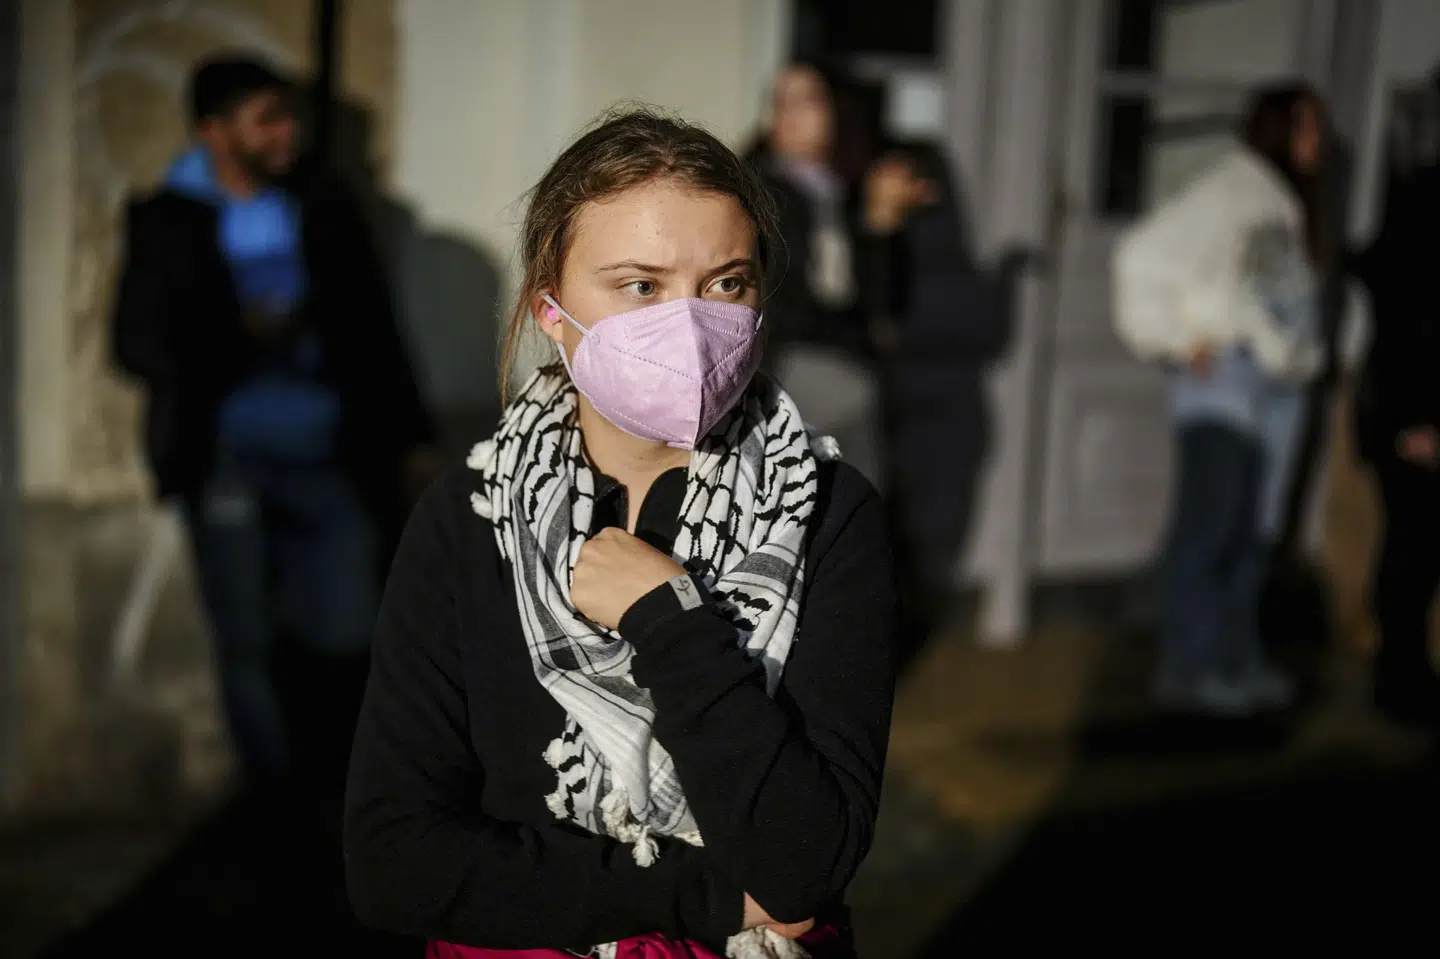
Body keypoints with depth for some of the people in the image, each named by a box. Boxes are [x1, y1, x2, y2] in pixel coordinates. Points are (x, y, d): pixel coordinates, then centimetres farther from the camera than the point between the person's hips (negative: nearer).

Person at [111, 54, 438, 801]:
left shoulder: (324, 207, 6)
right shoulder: (165, 220, 0)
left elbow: (374, 328, 9)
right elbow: (136, 344, -3)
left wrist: (410, 434, 8)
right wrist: (236, 337, -18)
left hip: (329, 460, 1)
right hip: (226, 465, -1)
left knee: (346, 639, 1)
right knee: (250, 647, 6)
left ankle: (335, 808, 19)